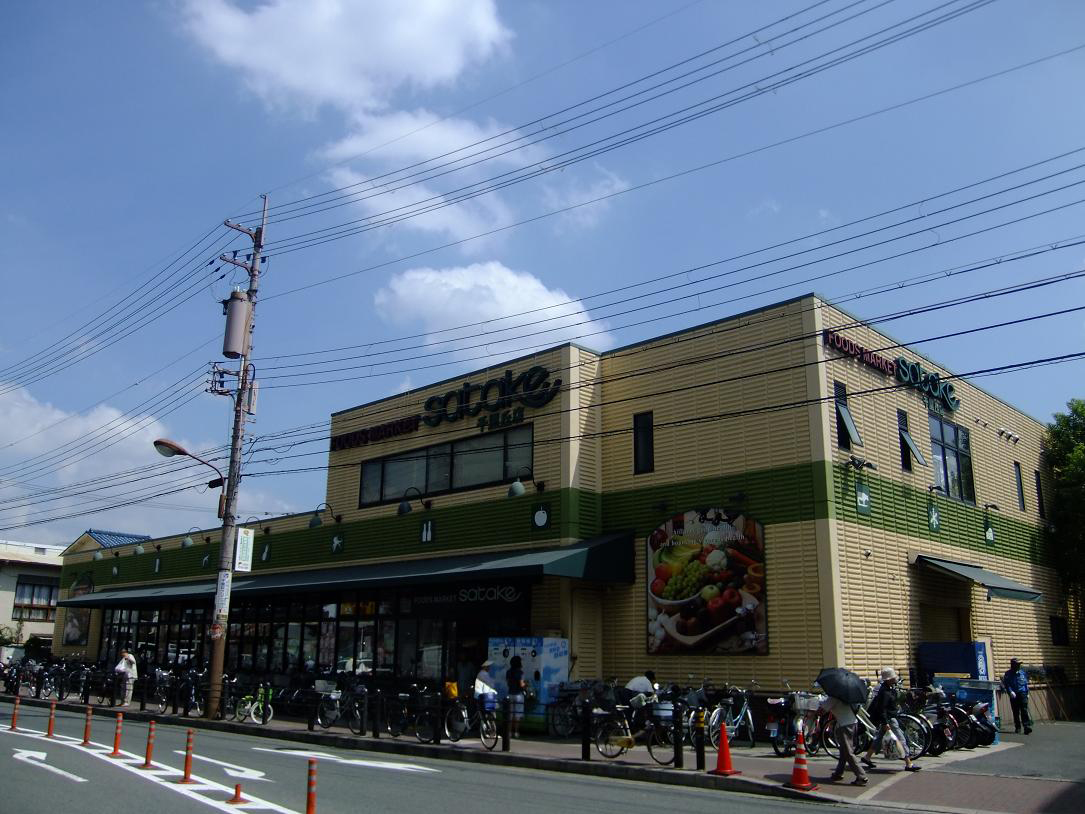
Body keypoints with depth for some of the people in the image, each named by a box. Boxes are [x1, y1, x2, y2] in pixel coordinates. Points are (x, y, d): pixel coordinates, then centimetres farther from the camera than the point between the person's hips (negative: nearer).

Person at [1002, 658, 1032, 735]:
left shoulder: (1022, 672, 13)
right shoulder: (1008, 674, 1)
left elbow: (1026, 683, 20)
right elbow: (1006, 684, -6)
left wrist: (1027, 693, 16)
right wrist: (1011, 692, -20)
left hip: (1023, 694, 1)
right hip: (1014, 695, -1)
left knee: (1024, 710, -11)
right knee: (1016, 712, 5)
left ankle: (1027, 726, -16)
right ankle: (1017, 727, 14)